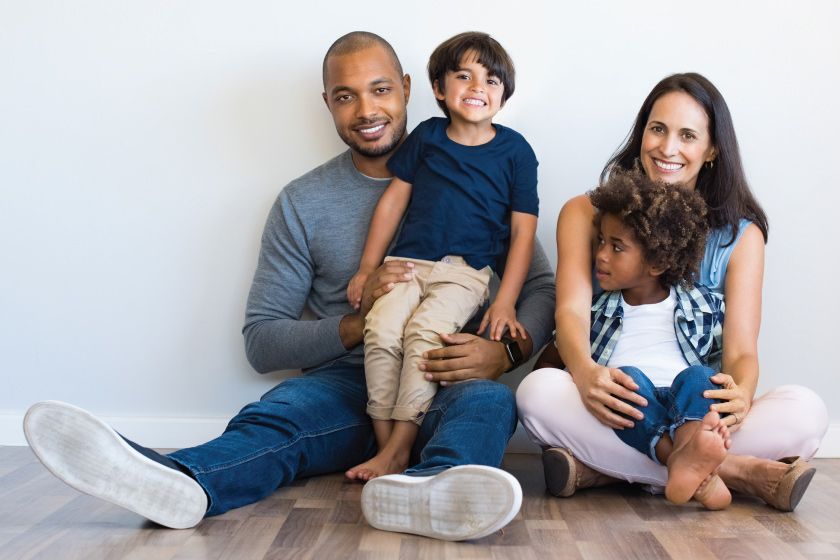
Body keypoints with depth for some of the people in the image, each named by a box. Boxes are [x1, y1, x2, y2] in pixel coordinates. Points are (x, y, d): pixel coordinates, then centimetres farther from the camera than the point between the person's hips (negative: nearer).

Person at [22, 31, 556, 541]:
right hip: (346, 384, 1)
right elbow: (262, 341, 6)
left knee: (490, 399, -34)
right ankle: (181, 483, -61)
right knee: (276, 415, -31)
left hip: (446, 386, 0)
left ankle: (429, 488, -65)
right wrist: (356, 324, -13)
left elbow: (541, 288, 7)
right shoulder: (303, 204, 9)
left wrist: (503, 352, -16)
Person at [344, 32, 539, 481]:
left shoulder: (515, 151, 5)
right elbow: (393, 200, 14)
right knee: (381, 328, -24)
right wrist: (366, 270, 12)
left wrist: (505, 303, -5)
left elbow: (523, 231, 3)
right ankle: (384, 444, -16)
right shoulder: (426, 136, 10)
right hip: (407, 262, 3)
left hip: (465, 271, -2)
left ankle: (398, 450, -23)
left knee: (425, 331, -29)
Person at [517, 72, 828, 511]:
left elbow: (741, 348, -2)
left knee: (806, 411, -25)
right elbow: (572, 310, -8)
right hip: (613, 411, -1)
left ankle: (599, 468, -27)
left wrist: (740, 393, -28)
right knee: (539, 391, -32)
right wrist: (586, 373, -32)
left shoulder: (740, 234, 8)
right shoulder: (586, 213, 6)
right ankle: (736, 472, -26)